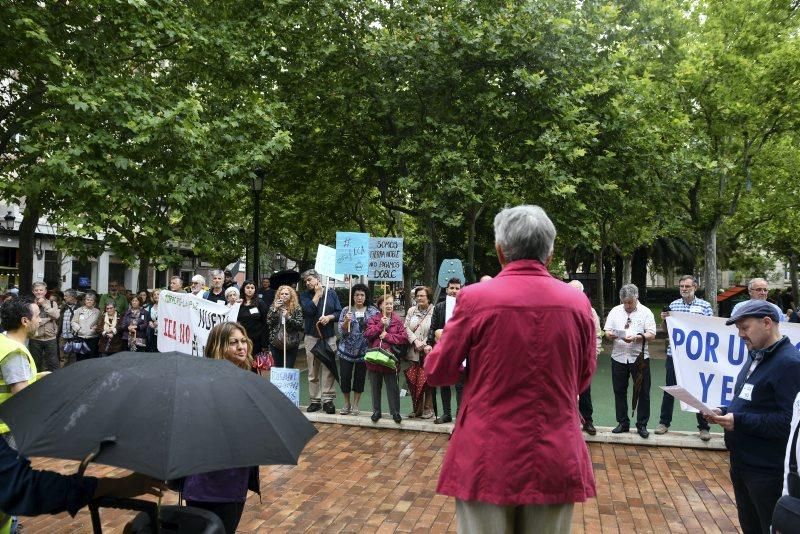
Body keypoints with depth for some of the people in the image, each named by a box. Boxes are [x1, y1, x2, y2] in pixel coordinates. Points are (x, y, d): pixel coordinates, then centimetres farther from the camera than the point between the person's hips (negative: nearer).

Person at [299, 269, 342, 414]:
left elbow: (339, 312, 4)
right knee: (313, 371, 4)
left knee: (328, 369, -1)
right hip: (311, 337, 1)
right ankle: (315, 400, 11)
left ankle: (328, 400, 4)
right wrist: (317, 294, -7)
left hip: (329, 337, 0)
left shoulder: (331, 293, 6)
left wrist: (329, 317, -14)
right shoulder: (305, 295, 5)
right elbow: (308, 310, -13)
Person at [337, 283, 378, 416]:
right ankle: (346, 404, 20)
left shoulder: (373, 311, 2)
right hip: (347, 349, 0)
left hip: (364, 350, 0)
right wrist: (346, 321, -22)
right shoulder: (346, 310, 1)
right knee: (345, 376, 1)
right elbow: (342, 330, -3)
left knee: (360, 377, 6)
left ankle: (355, 405, 21)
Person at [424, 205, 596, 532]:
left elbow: (438, 372, -2)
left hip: (487, 457, -2)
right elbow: (583, 379, 11)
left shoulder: (475, 298, -12)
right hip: (556, 460, 3)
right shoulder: (578, 303, -2)